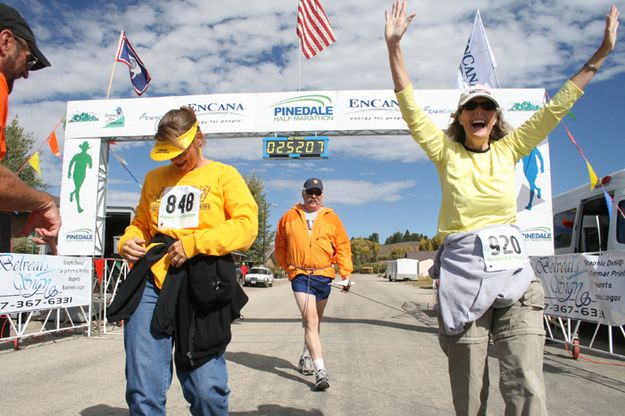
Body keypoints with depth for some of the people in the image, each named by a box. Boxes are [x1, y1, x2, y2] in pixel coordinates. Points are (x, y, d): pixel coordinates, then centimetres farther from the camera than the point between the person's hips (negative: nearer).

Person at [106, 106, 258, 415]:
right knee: (142, 389, 1)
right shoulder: (155, 178, 20)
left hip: (201, 288, -3)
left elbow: (246, 226, -4)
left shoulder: (224, 175, 8)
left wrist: (194, 242, -13)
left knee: (206, 388, 0)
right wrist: (128, 241, 6)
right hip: (151, 281, 4)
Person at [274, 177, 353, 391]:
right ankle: (320, 370, -16)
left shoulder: (331, 218, 5)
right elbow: (280, 247, 14)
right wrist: (288, 268, 12)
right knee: (310, 320, -14)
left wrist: (346, 274, -4)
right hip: (300, 275, -2)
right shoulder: (289, 217, 4)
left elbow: (343, 247, 4)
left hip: (324, 275, 2)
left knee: (314, 321, 17)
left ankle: (307, 356, 39)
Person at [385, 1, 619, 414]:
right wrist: (394, 46, -12)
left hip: (514, 270, 2)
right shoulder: (446, 151, 3)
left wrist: (601, 54, 9)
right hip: (463, 272, -1)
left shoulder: (510, 149, 9)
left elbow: (557, 106, 10)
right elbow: (409, 106, -5)